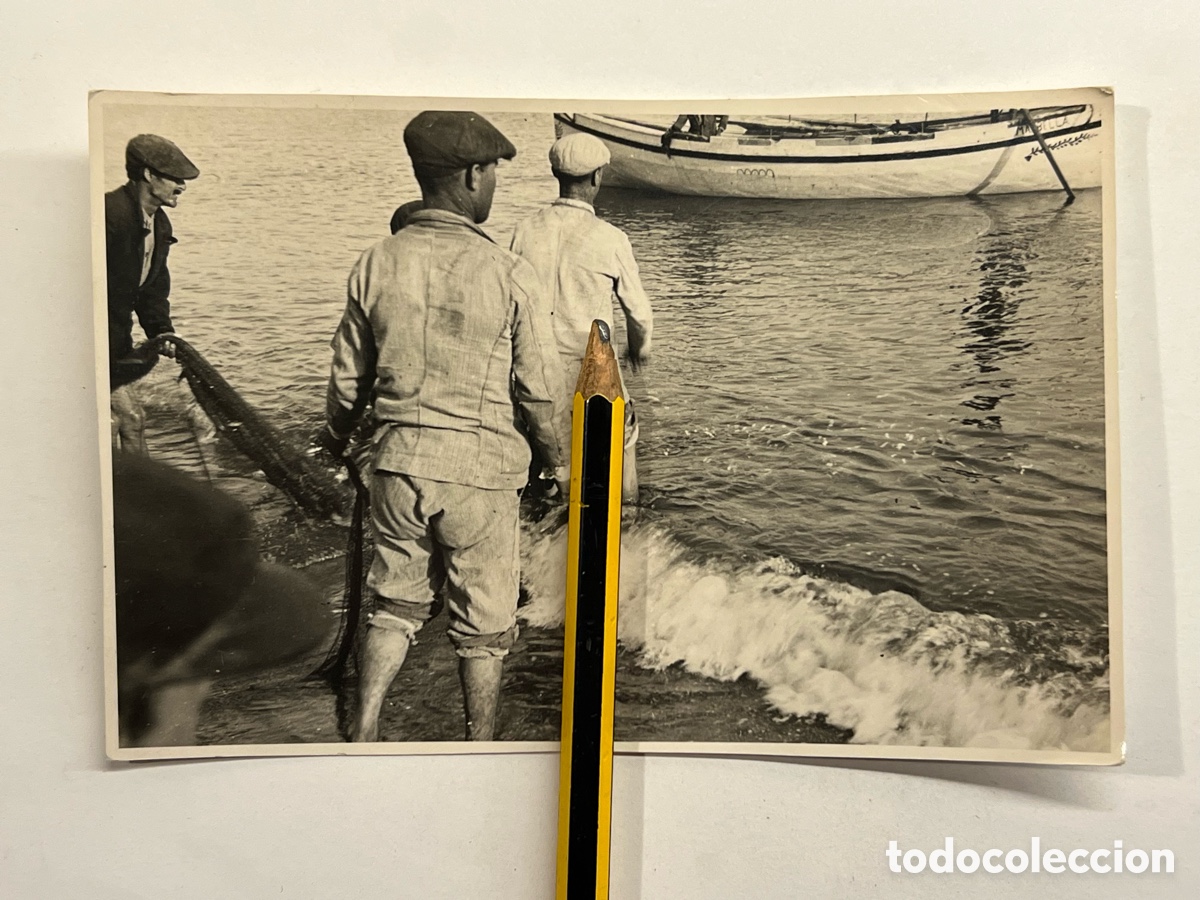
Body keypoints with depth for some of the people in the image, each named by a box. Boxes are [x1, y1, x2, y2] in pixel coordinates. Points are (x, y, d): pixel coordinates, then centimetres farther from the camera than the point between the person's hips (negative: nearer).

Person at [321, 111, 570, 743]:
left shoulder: (377, 264, -2)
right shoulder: (508, 274, -13)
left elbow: (348, 377, 7)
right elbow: (542, 391, -10)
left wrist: (334, 440, 26)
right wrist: (562, 459, 9)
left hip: (399, 461, 4)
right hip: (481, 471, -3)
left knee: (395, 605, 22)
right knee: (483, 624, 15)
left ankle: (363, 734, 26)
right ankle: (480, 745, 31)